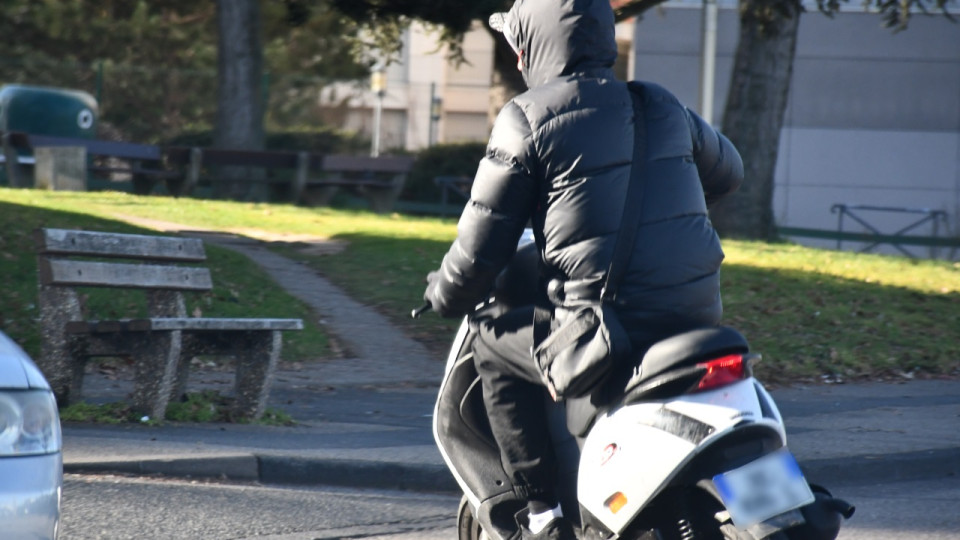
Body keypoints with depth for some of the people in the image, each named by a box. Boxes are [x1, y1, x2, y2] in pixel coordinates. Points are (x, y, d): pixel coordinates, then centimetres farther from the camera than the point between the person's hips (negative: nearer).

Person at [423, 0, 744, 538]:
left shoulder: (526, 118, -2)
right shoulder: (662, 105, 14)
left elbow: (482, 245, -1)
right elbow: (728, 169, 32)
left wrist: (444, 298, 18)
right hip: (697, 311, 6)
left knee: (495, 348, 18)